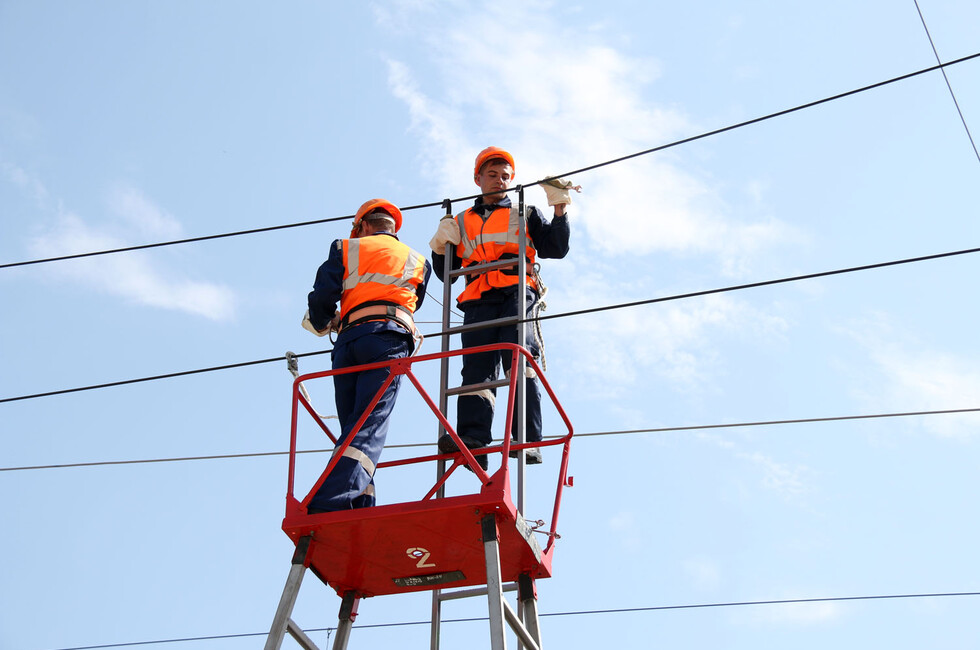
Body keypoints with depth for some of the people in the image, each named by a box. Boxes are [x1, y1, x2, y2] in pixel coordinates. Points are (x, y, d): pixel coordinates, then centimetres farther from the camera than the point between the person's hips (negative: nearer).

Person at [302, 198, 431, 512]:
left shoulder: (346, 249, 21)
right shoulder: (418, 261, 28)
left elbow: (321, 298, 10)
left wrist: (322, 323, 30)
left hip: (348, 340, 1)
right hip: (389, 339, -1)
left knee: (353, 428, 5)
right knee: (369, 426, -15)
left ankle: (359, 514, -7)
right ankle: (328, 506, -34)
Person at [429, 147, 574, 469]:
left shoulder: (525, 215, 25)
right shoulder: (461, 222, 29)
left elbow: (556, 249, 14)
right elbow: (446, 272, 26)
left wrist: (560, 211, 3)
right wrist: (440, 248, 6)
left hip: (517, 293, -2)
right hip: (479, 301, 3)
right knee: (476, 366, -15)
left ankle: (528, 441, -30)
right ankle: (472, 439, -30)